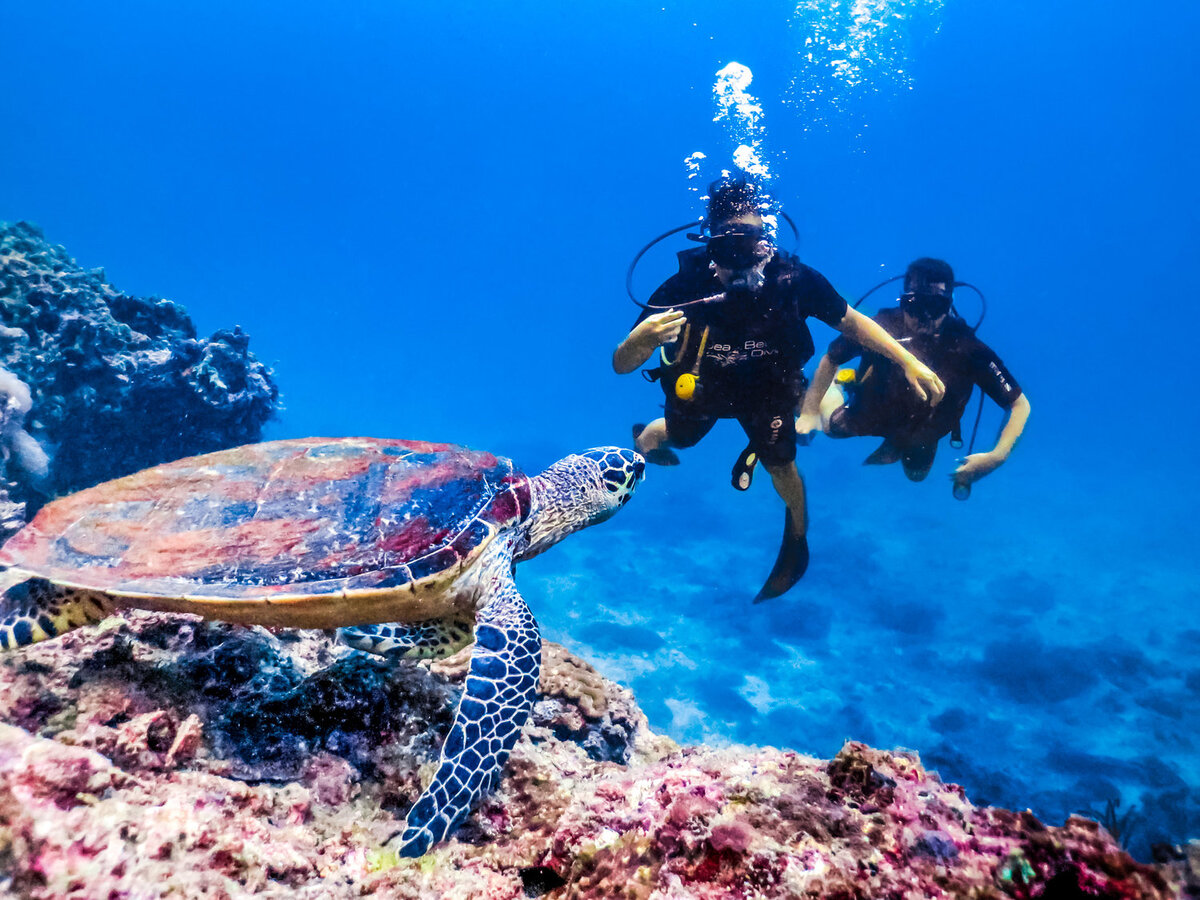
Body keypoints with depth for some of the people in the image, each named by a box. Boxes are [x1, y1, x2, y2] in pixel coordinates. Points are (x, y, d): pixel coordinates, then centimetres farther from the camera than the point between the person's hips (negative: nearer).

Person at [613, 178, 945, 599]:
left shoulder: (793, 279, -35)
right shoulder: (684, 288, -38)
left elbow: (852, 322, -16)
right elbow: (620, 365, -36)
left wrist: (908, 361, -24)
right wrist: (640, 339, -58)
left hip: (768, 390, 0)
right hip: (700, 389, 1)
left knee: (780, 467, 7)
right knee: (678, 438, 26)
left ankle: (797, 545, 40)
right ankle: (647, 438, 67)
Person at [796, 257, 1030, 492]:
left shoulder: (969, 350, -38)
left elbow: (1020, 405, -29)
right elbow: (830, 360, -18)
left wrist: (996, 457, -43)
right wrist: (809, 412, -19)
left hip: (921, 434, 1)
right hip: (866, 415, -1)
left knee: (916, 474, 23)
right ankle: (836, 388, 37)